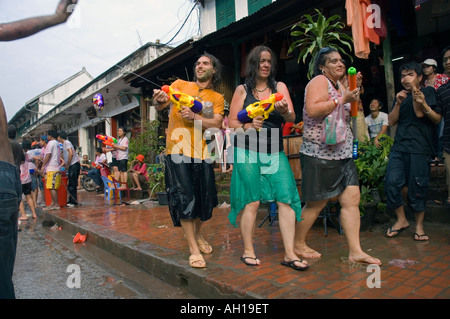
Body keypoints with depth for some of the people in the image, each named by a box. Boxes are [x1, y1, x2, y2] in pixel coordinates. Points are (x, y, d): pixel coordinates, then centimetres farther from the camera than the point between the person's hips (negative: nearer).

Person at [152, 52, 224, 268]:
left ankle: (196, 235, 35)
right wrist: (160, 101, -25)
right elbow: (161, 104, -1)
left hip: (201, 151, 2)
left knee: (205, 197, 8)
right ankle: (193, 248, 4)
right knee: (184, 197, -7)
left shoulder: (217, 98, 10)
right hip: (178, 149, -2)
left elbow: (217, 123, -5)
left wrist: (194, 116, -21)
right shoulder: (181, 85, 10)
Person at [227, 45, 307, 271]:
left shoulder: (280, 87, 12)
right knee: (252, 201, -3)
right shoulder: (242, 90, 8)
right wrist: (248, 126, -15)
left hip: (275, 152, 3)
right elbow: (232, 122, 6)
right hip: (247, 151, -2)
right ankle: (248, 250, 13)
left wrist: (285, 110, -22)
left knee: (286, 198, -7)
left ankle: (290, 254, 2)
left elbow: (292, 119, 1)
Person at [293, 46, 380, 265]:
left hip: (343, 155, 9)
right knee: (316, 204, 0)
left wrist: (355, 97, 13)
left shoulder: (340, 86, 19)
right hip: (320, 154, -9)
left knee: (352, 199, 2)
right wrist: (343, 99, -20)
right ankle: (298, 245, 19)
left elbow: (349, 115, 30)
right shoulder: (319, 81, -7)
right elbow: (312, 109, -25)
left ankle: (355, 251, 9)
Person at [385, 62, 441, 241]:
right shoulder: (401, 96, 21)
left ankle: (419, 225, 16)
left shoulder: (428, 92, 8)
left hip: (420, 148, -4)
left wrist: (414, 90, -6)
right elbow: (392, 121, 12)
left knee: (417, 187, -1)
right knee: (392, 183, -8)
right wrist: (398, 103, -2)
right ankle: (401, 220, 10)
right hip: (399, 146, 4)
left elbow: (419, 114, -8)